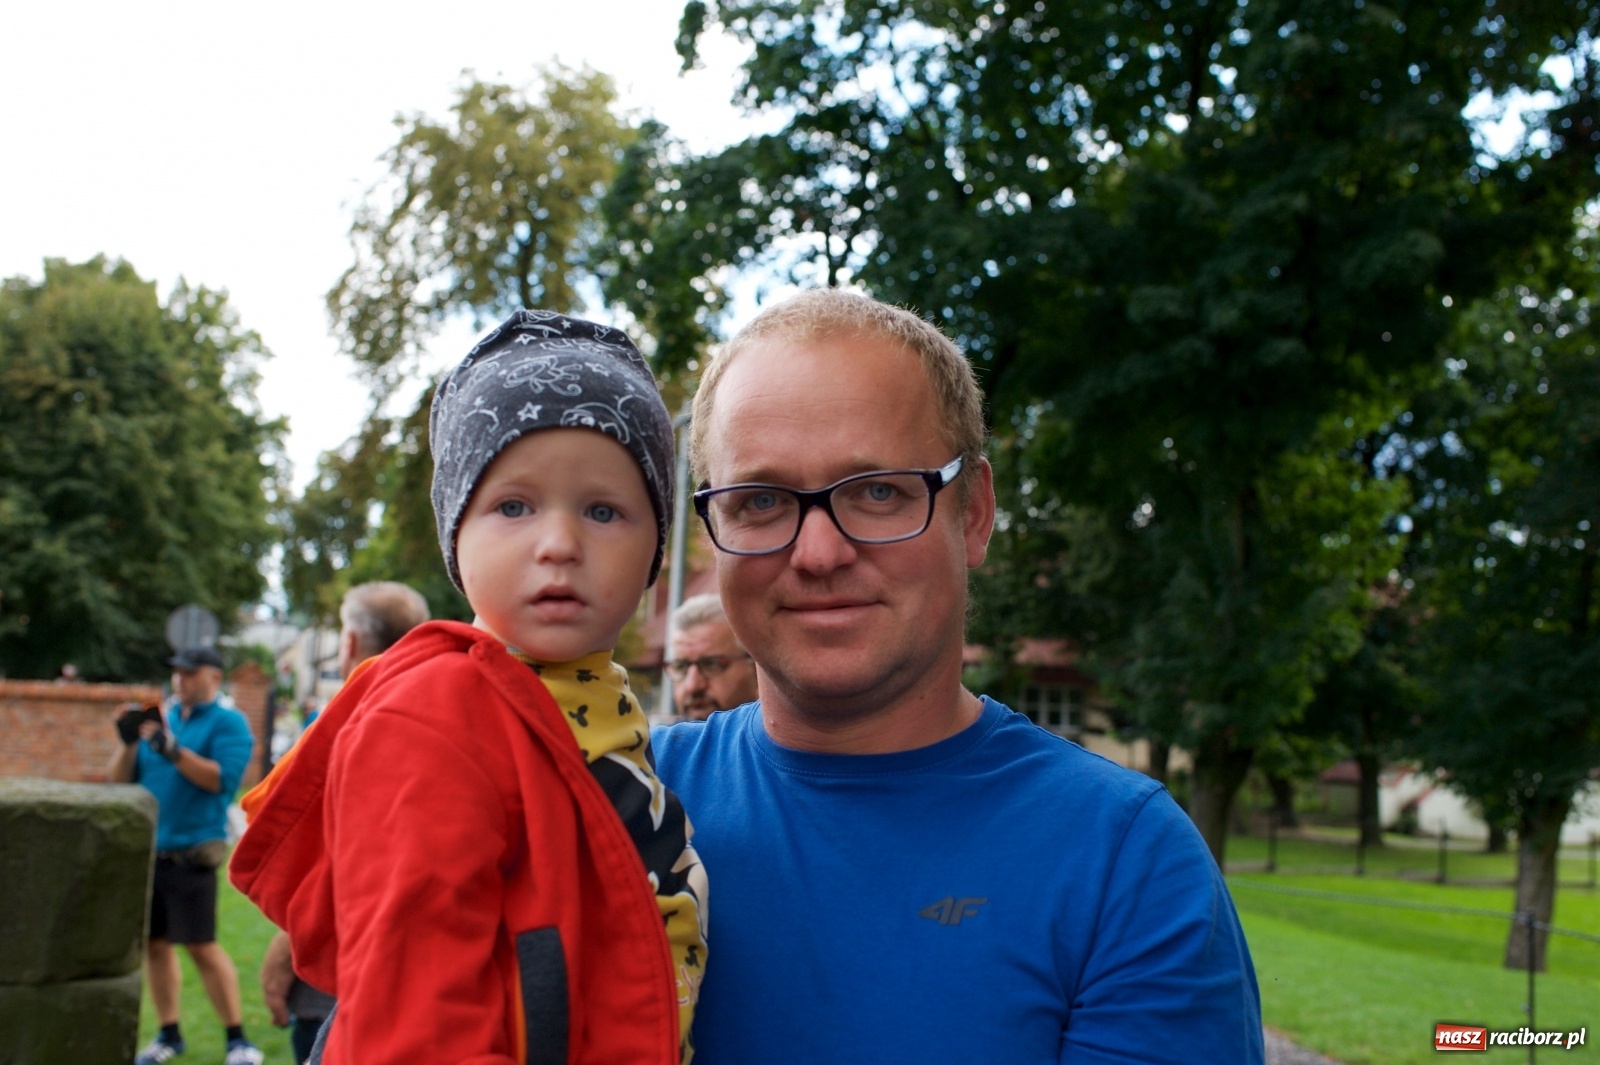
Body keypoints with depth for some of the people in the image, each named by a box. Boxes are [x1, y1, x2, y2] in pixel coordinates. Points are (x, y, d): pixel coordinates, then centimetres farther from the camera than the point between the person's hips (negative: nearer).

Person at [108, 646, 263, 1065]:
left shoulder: (228, 722, -2)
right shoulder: (159, 718, 15)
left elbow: (222, 779, -17)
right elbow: (119, 780, 12)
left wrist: (174, 750, -25)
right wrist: (128, 743, -6)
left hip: (190, 853, -6)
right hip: (144, 851, 6)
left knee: (201, 946, -8)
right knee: (154, 943, 9)